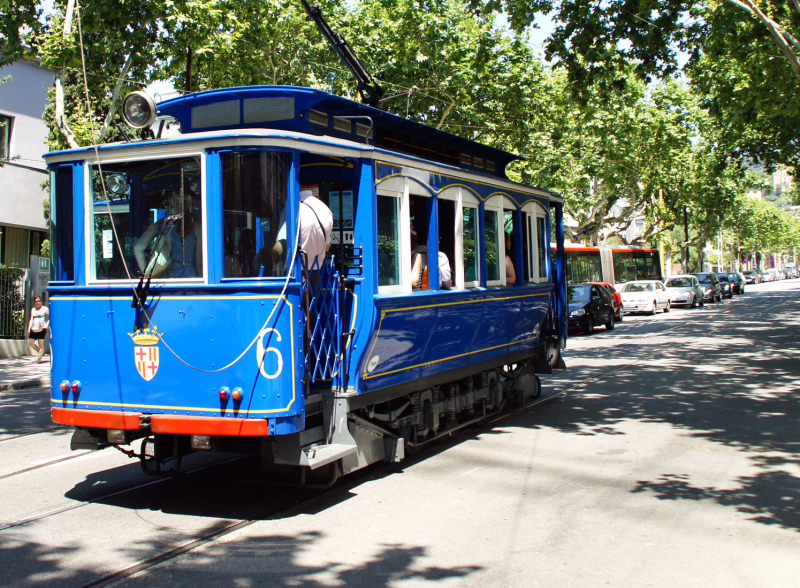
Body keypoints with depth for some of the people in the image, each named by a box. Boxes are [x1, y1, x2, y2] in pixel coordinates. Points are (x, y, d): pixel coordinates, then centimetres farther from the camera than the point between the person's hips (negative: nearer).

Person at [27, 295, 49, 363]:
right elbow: (31, 319, 17)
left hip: (41, 329, -5)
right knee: (30, 343, -2)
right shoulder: (33, 309, 16)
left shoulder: (44, 309, 2)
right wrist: (29, 328, 9)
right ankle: (40, 352, 19)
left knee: (41, 344, -5)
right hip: (34, 329, 5)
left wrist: (47, 324, -10)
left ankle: (39, 359, -1)